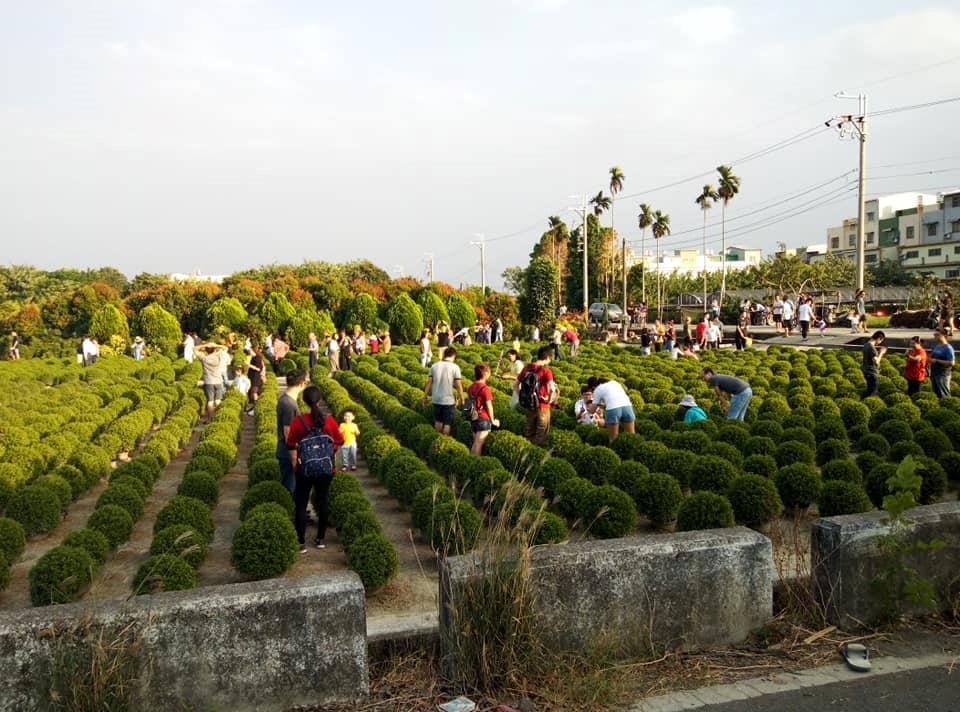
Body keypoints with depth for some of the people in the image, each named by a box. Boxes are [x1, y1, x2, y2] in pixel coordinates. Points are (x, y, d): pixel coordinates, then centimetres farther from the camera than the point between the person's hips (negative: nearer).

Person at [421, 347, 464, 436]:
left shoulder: (434, 366, -1)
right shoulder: (455, 367, -11)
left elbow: (429, 383, 1)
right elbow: (458, 385, -10)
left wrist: (425, 397, 11)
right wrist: (461, 398, 3)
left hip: (436, 399, 4)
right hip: (449, 400, -4)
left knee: (438, 421, 21)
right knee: (447, 423, 9)